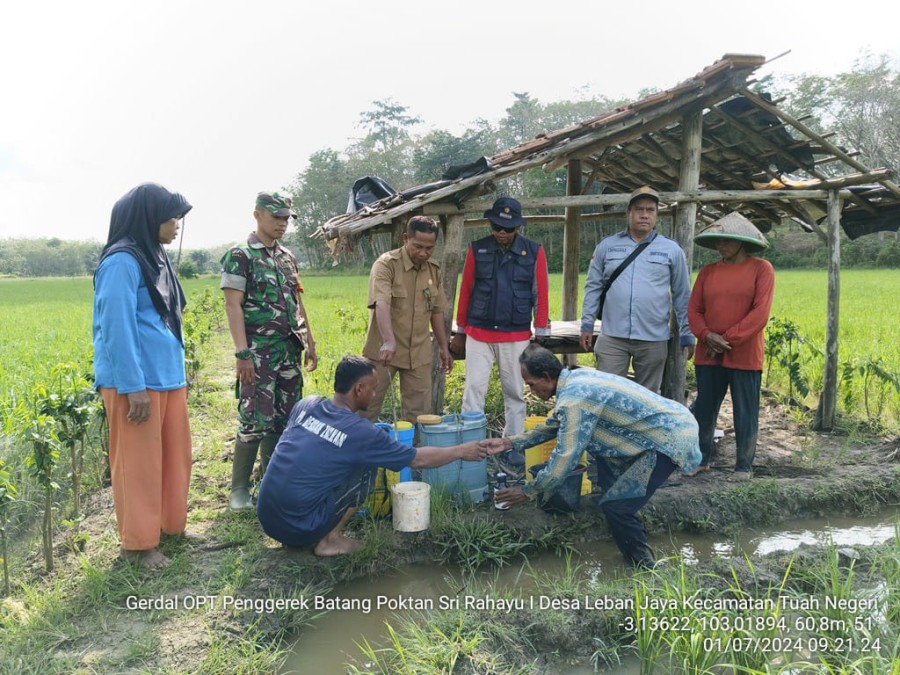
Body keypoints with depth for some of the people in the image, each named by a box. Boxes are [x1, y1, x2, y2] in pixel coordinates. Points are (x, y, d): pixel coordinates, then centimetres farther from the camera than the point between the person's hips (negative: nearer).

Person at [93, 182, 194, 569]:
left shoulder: (155, 258, 13)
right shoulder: (122, 262, -14)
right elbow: (116, 327, -18)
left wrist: (180, 374, 19)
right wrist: (133, 386, -20)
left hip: (167, 378, 9)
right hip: (136, 382, -9)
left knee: (175, 455, 15)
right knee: (139, 462, 2)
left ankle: (172, 526, 30)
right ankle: (138, 543, 16)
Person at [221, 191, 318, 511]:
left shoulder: (288, 257, 14)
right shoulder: (240, 256, -6)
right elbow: (233, 306, -12)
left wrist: (310, 343, 15)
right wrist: (242, 353, -19)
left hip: (290, 350, 7)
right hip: (259, 353, -7)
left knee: (283, 419, 11)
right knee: (256, 420, -7)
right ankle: (239, 488, 6)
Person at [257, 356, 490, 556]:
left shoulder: (307, 404, 2)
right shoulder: (361, 432, -13)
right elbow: (419, 459, -1)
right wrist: (461, 451, 14)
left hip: (265, 517, 7)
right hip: (299, 529, -6)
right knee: (367, 469, 3)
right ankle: (329, 540, 4)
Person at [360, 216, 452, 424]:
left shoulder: (434, 270, 7)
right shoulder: (386, 264, -13)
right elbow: (381, 304, -27)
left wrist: (444, 347, 15)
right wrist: (389, 341, -41)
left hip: (419, 353, 5)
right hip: (384, 350, -5)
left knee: (419, 411, 8)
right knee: (368, 407, 4)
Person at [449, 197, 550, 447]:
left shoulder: (534, 252, 0)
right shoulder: (477, 250, 2)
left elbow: (540, 295, 1)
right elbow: (465, 291, 7)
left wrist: (541, 335, 0)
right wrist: (460, 332, 9)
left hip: (517, 336, 0)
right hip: (478, 334, 0)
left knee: (515, 393, 8)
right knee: (474, 389, -1)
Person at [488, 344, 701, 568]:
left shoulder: (574, 399, -22)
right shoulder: (576, 377, 7)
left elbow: (565, 457, -19)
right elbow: (555, 425, 21)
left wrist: (528, 492, -6)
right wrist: (510, 443, 19)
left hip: (671, 437, -10)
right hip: (670, 420, 10)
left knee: (614, 505, -11)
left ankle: (644, 569, 8)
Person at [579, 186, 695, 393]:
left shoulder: (672, 250, 4)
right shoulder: (607, 246, 6)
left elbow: (682, 296, 7)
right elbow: (593, 287, 9)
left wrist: (687, 336, 7)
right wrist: (587, 325, 4)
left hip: (654, 340, 0)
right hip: (612, 337, 0)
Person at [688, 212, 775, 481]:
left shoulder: (761, 269, -2)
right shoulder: (708, 272, 10)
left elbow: (760, 312, -10)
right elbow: (694, 309, 7)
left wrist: (728, 339, -12)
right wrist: (707, 336, -11)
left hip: (744, 355, -4)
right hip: (708, 355, 4)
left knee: (745, 412, 5)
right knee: (704, 409, 11)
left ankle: (744, 466, 18)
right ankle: (702, 459, 26)